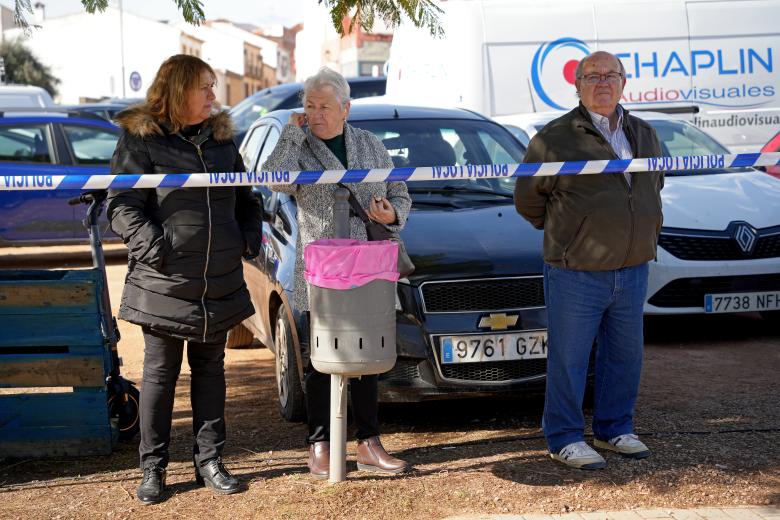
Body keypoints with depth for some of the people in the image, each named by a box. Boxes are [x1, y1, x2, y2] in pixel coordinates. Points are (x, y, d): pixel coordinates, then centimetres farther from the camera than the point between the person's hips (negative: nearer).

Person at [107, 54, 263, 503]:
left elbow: (246, 200, 20)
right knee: (160, 374, 4)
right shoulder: (141, 140, -6)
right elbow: (122, 207, -11)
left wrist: (250, 240, 5)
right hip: (164, 283, -5)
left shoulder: (222, 139, 11)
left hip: (220, 283, 5)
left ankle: (210, 460, 23)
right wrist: (154, 249, -20)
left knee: (211, 370, 12)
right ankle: (153, 468, 15)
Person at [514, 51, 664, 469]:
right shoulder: (555, 138, -8)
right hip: (576, 273, -6)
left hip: (633, 270, 6)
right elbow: (526, 198, 0)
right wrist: (561, 234, 7)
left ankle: (614, 428, 30)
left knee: (625, 354, 14)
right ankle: (564, 439, 13)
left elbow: (655, 184, 27)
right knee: (568, 358, 0)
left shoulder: (644, 134, 11)